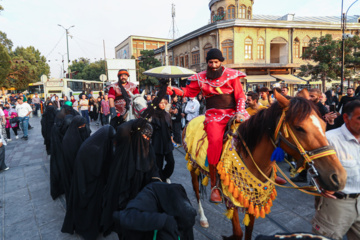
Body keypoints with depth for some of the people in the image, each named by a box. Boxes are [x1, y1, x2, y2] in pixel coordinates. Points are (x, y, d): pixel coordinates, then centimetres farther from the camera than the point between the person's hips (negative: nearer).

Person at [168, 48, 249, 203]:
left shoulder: (231, 75, 10)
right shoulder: (201, 78, 13)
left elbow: (240, 96, 8)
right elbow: (189, 91, 16)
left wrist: (240, 113, -6)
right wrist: (175, 90, -1)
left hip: (232, 113, 2)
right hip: (214, 115, -1)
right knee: (215, 141, -27)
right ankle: (214, 186, -16)